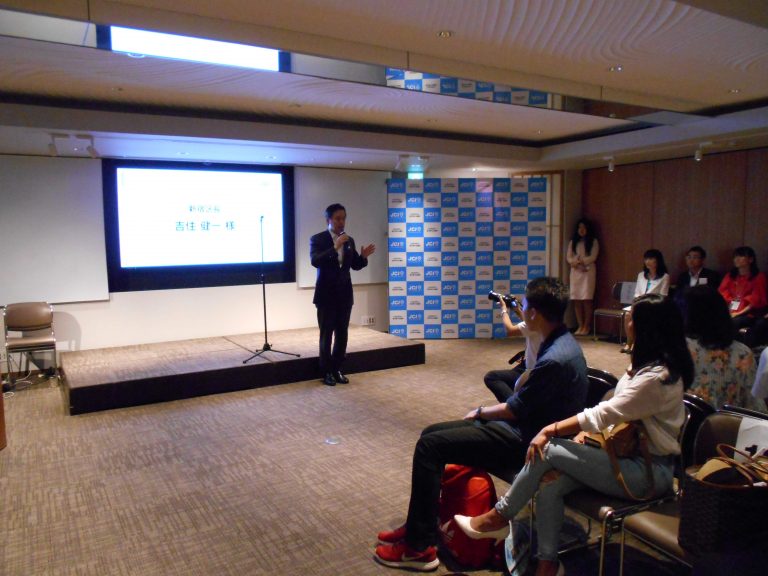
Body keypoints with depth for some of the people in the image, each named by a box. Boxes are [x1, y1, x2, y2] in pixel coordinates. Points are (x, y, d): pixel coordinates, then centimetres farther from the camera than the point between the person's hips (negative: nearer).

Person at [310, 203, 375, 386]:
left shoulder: (349, 240, 9)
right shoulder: (317, 239, -6)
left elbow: (355, 266, 11)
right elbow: (315, 261, -22)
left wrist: (363, 256, -9)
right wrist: (335, 247, -29)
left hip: (345, 294, 5)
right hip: (326, 294, -4)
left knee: (342, 334, 8)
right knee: (326, 334, 2)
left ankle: (337, 370, 20)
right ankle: (326, 372, 13)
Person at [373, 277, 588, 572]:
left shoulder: (556, 359, -25)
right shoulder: (560, 341, 6)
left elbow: (514, 409, -17)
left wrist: (480, 412, 0)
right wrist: (485, 412, 6)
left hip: (525, 440, -10)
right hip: (528, 424, 10)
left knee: (429, 446, -13)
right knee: (431, 433, 8)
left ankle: (420, 547, -3)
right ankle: (418, 526, 16)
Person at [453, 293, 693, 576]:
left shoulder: (657, 377, -23)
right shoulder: (646, 363, 8)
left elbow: (602, 414, -23)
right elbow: (608, 412, 9)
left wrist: (551, 430, -16)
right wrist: (581, 435, -4)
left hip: (649, 471, -8)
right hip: (630, 455, 8)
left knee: (548, 449, -16)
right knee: (550, 485, -12)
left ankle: (498, 518, 0)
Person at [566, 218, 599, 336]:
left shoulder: (593, 242, 6)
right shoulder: (573, 242, 16)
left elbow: (593, 257, -4)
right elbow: (568, 257, 8)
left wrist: (580, 261, -11)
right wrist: (575, 263, -11)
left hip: (588, 271, -3)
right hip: (575, 271, 3)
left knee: (587, 300, -8)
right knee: (576, 300, -1)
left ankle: (586, 326, -1)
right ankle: (580, 326, 6)